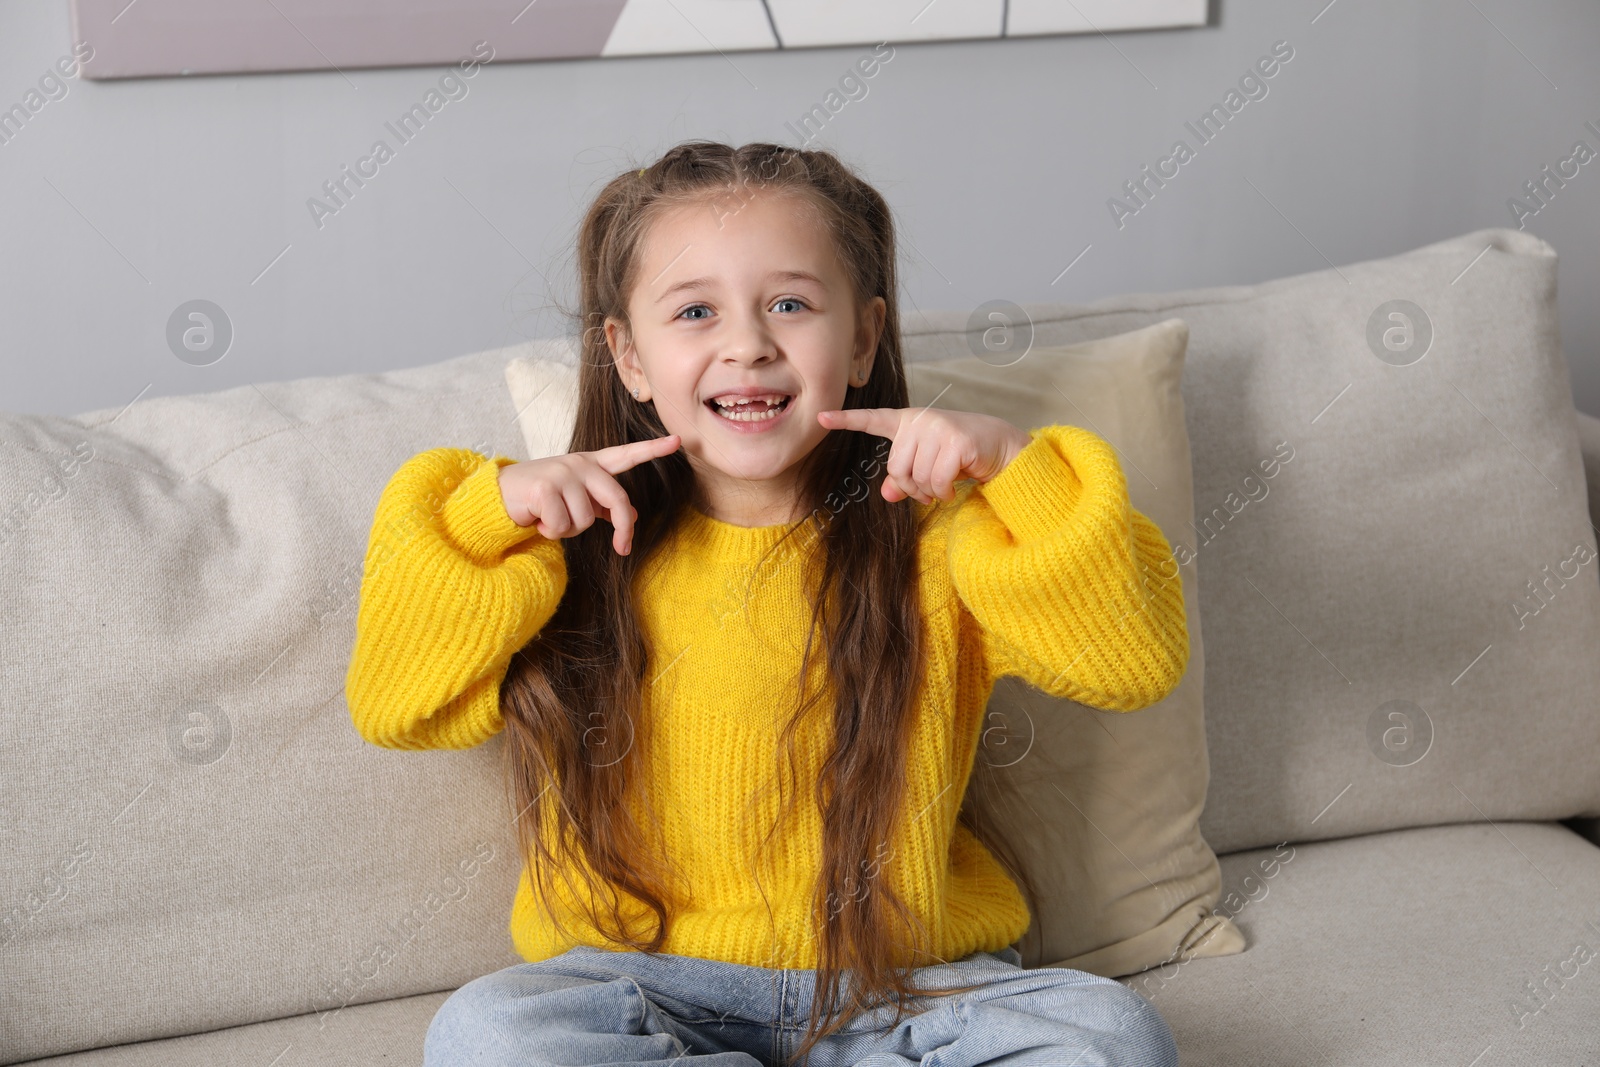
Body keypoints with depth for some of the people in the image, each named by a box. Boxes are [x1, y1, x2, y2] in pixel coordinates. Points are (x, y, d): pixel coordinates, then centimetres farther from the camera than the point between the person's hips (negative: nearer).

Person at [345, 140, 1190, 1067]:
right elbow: (400, 704, 0)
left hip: (899, 981, 0)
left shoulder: (931, 536, -1)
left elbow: (1137, 660, -11)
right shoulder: (594, 536, 2)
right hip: (648, 981, 1)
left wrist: (1014, 462, -19)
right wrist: (490, 508, -11)